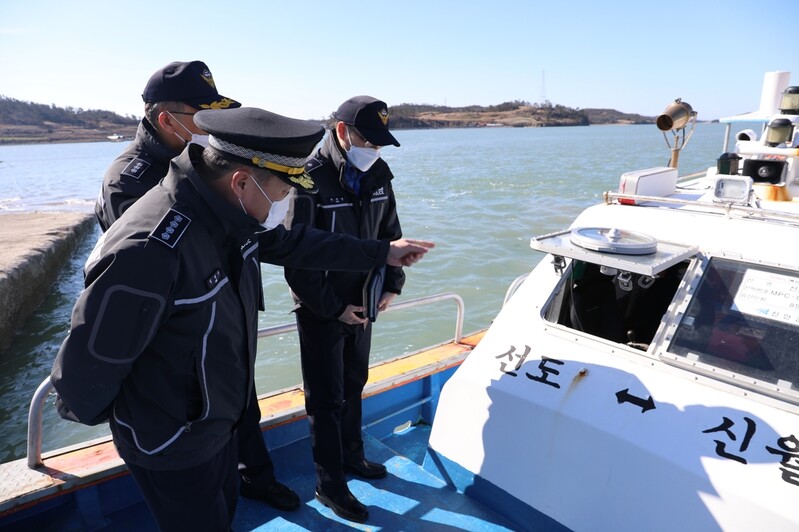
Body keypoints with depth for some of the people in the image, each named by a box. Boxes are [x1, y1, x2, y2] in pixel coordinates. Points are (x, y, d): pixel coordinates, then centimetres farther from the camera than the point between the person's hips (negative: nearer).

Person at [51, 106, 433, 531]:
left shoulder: (230, 216, -10)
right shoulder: (152, 250, -37)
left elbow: (294, 243, 5)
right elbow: (88, 364, -28)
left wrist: (382, 253, 8)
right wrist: (89, 413, -6)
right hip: (171, 449, -7)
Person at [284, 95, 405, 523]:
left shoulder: (378, 174, 0)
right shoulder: (310, 180, -20)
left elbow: (390, 235, 10)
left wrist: (391, 285, -1)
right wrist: (334, 308, -18)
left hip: (362, 303, 6)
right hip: (321, 310, -6)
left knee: (353, 385, 21)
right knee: (326, 397, 6)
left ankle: (352, 454, 42)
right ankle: (329, 484, 23)